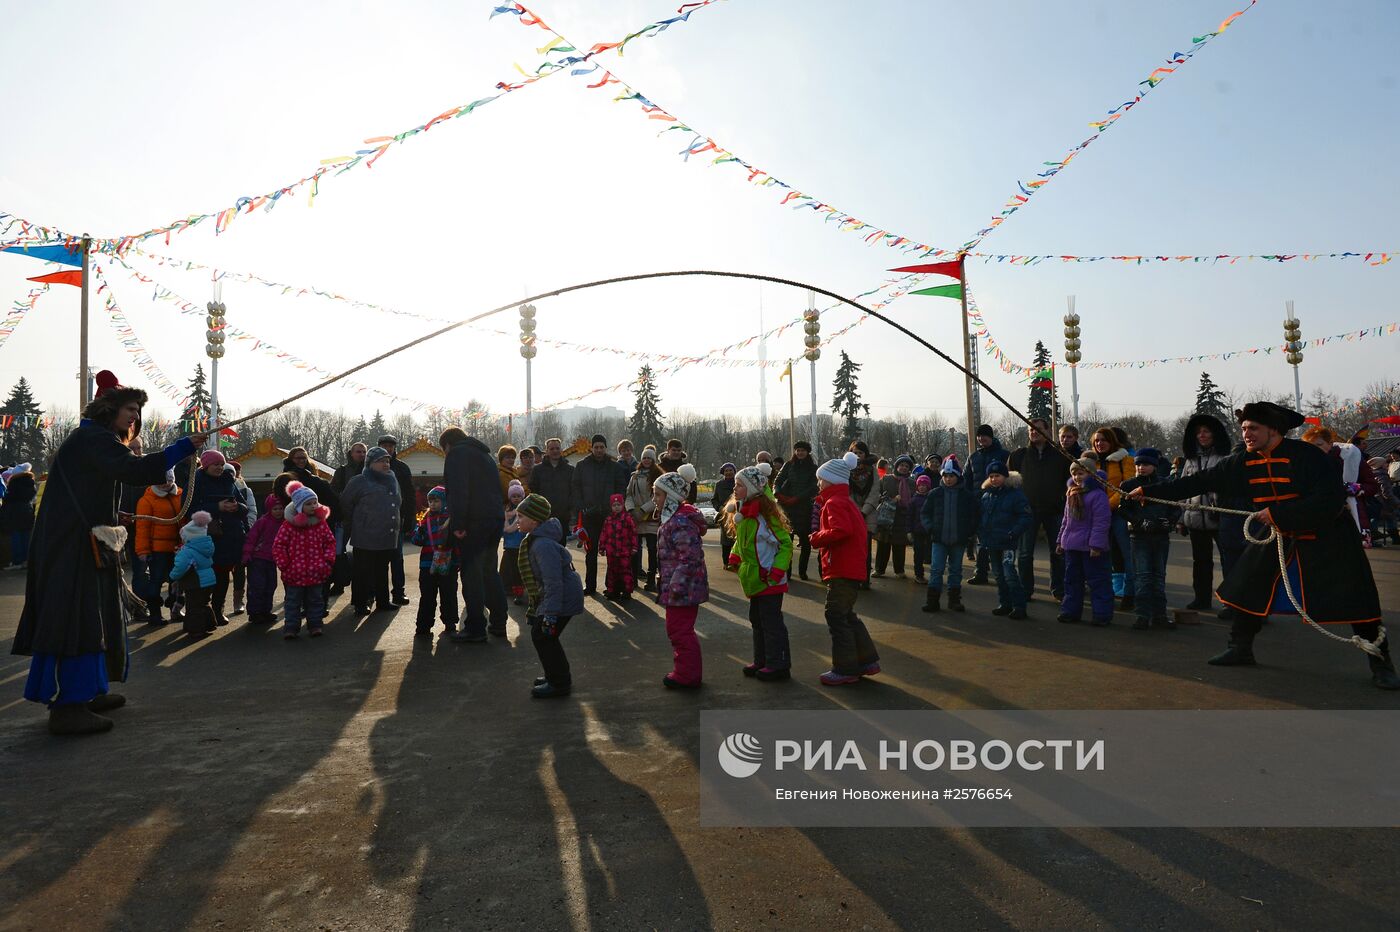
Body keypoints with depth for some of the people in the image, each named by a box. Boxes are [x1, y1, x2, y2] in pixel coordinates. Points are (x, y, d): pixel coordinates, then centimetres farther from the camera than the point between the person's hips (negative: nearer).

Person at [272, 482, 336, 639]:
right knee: (292, 601, 8)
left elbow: (330, 542, 7)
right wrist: (283, 564, -9)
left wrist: (328, 560, -3)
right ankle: (291, 628, 16)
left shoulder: (321, 522, 0)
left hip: (316, 573, 2)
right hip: (294, 573, -2)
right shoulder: (289, 524, -9)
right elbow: (278, 545, -5)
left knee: (315, 600, 13)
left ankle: (315, 625, 23)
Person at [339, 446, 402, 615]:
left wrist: (398, 525, 21)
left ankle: (382, 601, 25)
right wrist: (353, 526, 1)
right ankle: (360, 604, 10)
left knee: (382, 571, 16)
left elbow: (398, 505, 25)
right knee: (363, 573, 1)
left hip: (387, 539, 7)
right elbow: (346, 506, -3)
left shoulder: (392, 480, 14)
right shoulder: (359, 482, -7)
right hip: (365, 539, -6)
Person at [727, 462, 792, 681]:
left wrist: (777, 569, -22)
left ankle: (778, 665, 9)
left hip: (769, 580, -9)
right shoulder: (741, 513, 8)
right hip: (753, 579, 9)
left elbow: (786, 543, -16)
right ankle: (762, 661, 29)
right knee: (757, 620, 17)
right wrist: (735, 557, 6)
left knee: (771, 621, -1)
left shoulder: (765, 512, -19)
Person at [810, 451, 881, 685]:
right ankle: (867, 660, 22)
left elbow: (841, 530, -29)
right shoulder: (845, 501, 19)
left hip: (842, 570, -10)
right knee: (846, 615, 18)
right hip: (852, 567, 10)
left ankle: (845, 670, 1)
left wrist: (817, 538, -15)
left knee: (836, 616, -4)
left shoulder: (834, 502, -13)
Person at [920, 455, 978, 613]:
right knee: (936, 569, -3)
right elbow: (924, 513, 8)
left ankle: (954, 600, 20)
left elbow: (977, 513, 8)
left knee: (956, 570, 11)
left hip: (959, 540, 0)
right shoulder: (935, 494, 1)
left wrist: (971, 531, 0)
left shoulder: (967, 495, 0)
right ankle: (933, 600, 2)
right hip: (939, 539, 0)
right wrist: (930, 527, -5)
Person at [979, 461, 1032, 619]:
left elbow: (1026, 516, -10)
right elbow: (979, 515, 18)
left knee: (1009, 574, -12)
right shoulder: (986, 494, 9)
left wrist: (1013, 533, -18)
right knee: (998, 575, 13)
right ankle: (1005, 604, 23)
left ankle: (1019, 606, -5)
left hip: (1007, 542, -6)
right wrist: (980, 533, 6)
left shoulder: (1015, 493, -7)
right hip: (990, 542, 6)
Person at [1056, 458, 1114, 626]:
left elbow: (1101, 522, -17)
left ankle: (1102, 614, 8)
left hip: (1091, 548, -8)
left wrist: (1096, 544, -21)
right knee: (1072, 580, 14)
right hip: (1071, 546, 8)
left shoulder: (1098, 494, -13)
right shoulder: (1071, 495, 13)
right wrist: (1060, 541, 19)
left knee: (1097, 581, 0)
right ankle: (1071, 611, 22)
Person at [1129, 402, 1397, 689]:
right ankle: (1240, 649, 18)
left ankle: (1381, 664, 14)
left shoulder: (1307, 455, -23)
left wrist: (1277, 514, -29)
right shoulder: (1244, 462, -5)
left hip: (1326, 538, -5)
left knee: (1354, 601, -4)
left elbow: (1331, 500, -30)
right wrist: (1150, 491, -8)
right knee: (1249, 587, 4)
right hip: (1279, 536, 6)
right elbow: (1202, 481, -4)